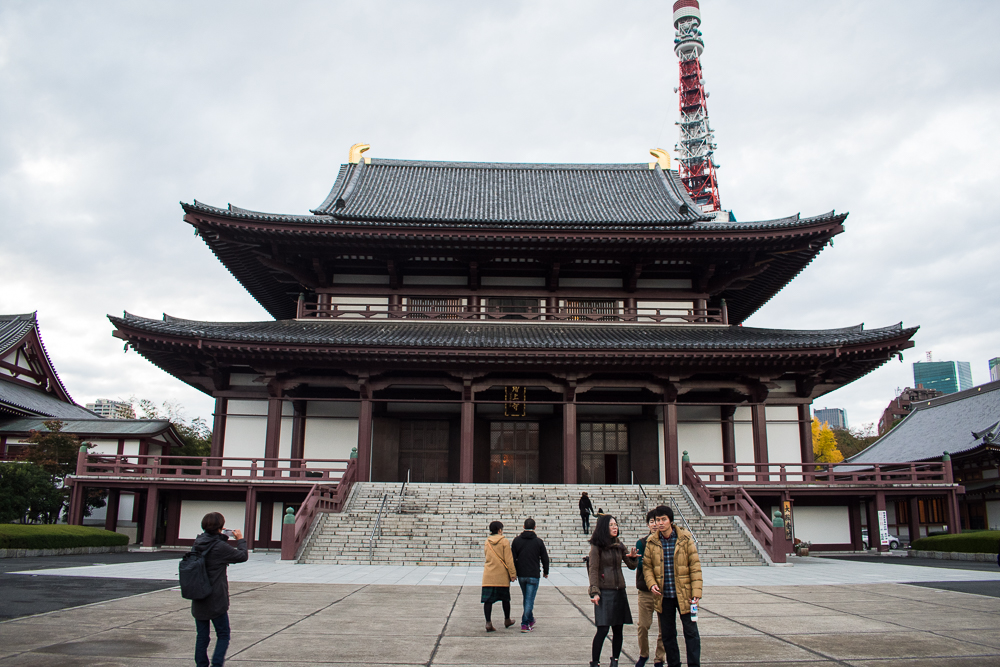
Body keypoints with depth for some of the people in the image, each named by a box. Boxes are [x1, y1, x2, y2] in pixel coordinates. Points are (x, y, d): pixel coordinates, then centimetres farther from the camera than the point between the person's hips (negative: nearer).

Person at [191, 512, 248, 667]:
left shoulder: (197, 544, 0)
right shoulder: (220, 547, -17)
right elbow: (242, 556, -7)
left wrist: (222, 536, 14)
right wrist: (240, 540, 9)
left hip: (198, 601, 6)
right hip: (216, 601, -6)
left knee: (202, 636, 13)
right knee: (223, 635, 7)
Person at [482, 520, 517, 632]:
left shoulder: (487, 542, 8)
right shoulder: (504, 541, -6)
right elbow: (508, 560, -9)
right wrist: (512, 574, -5)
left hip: (488, 575, 3)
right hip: (502, 575, -3)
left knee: (488, 599, 0)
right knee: (505, 598, 14)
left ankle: (488, 623, -10)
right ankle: (507, 620, 28)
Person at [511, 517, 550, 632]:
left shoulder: (516, 540, 1)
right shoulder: (538, 541, -4)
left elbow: (513, 558, 2)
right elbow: (545, 558, 1)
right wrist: (545, 572, 15)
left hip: (521, 575, 3)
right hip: (533, 575, -3)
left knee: (526, 598, 19)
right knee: (530, 599, -2)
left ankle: (530, 620, 31)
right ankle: (525, 624, -8)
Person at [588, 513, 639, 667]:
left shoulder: (619, 545, 11)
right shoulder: (597, 546, -5)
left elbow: (631, 566, 15)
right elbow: (593, 570, -8)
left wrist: (633, 557, -7)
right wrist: (595, 592, -14)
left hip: (620, 591, 6)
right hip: (604, 592, -5)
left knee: (618, 629, 7)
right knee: (602, 630, -9)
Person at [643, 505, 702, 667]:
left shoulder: (685, 539, -5)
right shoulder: (651, 542, 1)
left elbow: (695, 566, -5)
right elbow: (647, 566, 8)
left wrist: (696, 591, -11)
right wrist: (651, 584, -10)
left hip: (684, 594, -2)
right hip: (664, 596, 3)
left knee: (691, 632, 1)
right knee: (667, 634, 11)